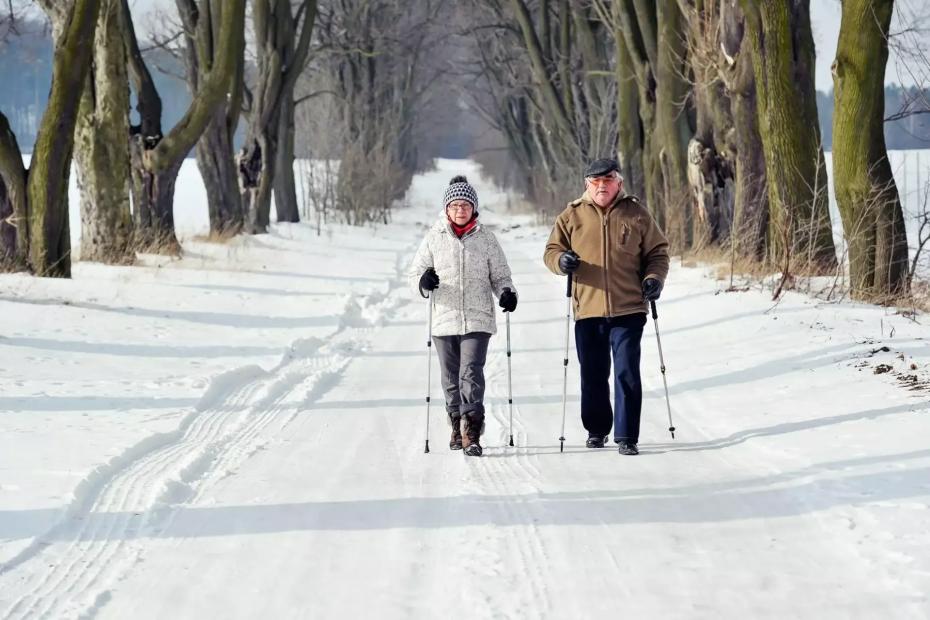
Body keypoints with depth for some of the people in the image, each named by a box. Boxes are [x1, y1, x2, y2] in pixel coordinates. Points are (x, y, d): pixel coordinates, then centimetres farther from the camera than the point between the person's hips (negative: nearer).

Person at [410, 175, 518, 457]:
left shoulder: (485, 238, 5)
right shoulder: (434, 238, 5)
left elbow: (499, 274, 11)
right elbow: (415, 273, 9)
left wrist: (507, 293, -10)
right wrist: (424, 281, -15)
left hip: (477, 320, -2)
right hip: (444, 320, 2)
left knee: (471, 374, -14)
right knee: (451, 378, 10)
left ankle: (471, 433, -16)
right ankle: (457, 425, 27)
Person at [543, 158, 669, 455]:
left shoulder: (636, 214, 5)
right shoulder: (572, 216, 6)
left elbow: (658, 251, 11)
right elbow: (551, 250, 10)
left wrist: (654, 278, -7)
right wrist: (561, 260, -13)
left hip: (628, 310, -2)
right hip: (587, 310, 2)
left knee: (627, 373, -7)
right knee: (593, 375, 11)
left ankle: (627, 436, -2)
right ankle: (597, 429, 28)